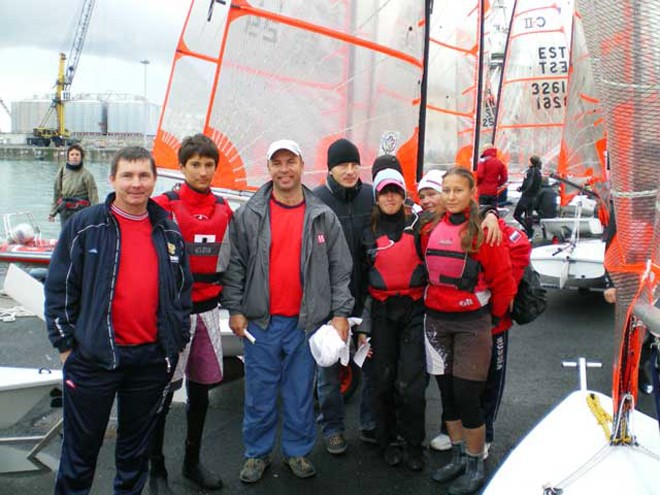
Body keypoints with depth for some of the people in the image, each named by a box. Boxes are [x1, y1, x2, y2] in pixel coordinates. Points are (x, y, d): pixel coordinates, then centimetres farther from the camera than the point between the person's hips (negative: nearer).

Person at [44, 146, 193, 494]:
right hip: (93, 357, -3)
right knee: (81, 445, 10)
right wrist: (65, 344, -4)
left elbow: (183, 289, 12)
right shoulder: (84, 226, -4)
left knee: (137, 445, 18)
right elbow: (59, 289, -2)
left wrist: (179, 342, 10)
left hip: (153, 358, 3)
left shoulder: (169, 231, 6)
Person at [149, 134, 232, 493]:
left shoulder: (223, 209, 9)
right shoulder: (164, 206, -8)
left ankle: (192, 462, 31)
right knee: (164, 393, 2)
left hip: (208, 310, 5)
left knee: (200, 390, 14)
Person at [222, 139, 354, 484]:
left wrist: (341, 313, -1)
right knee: (259, 394, 10)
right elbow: (235, 265, 2)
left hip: (307, 322, 1)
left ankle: (297, 451, 30)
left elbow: (340, 269, 4)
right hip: (261, 322, 0)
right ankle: (257, 453, 27)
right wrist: (235, 309, -3)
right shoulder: (248, 216, 0)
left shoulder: (324, 217, 2)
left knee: (301, 393, 12)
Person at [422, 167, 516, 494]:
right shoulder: (430, 230, 5)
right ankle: (458, 457, 31)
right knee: (447, 393, 13)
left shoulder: (484, 230, -10)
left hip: (471, 322, -5)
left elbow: (503, 279, -6)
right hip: (436, 320, 5)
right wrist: (433, 300, 11)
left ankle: (476, 466, 17)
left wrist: (494, 314, 3)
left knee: (467, 396, -2)